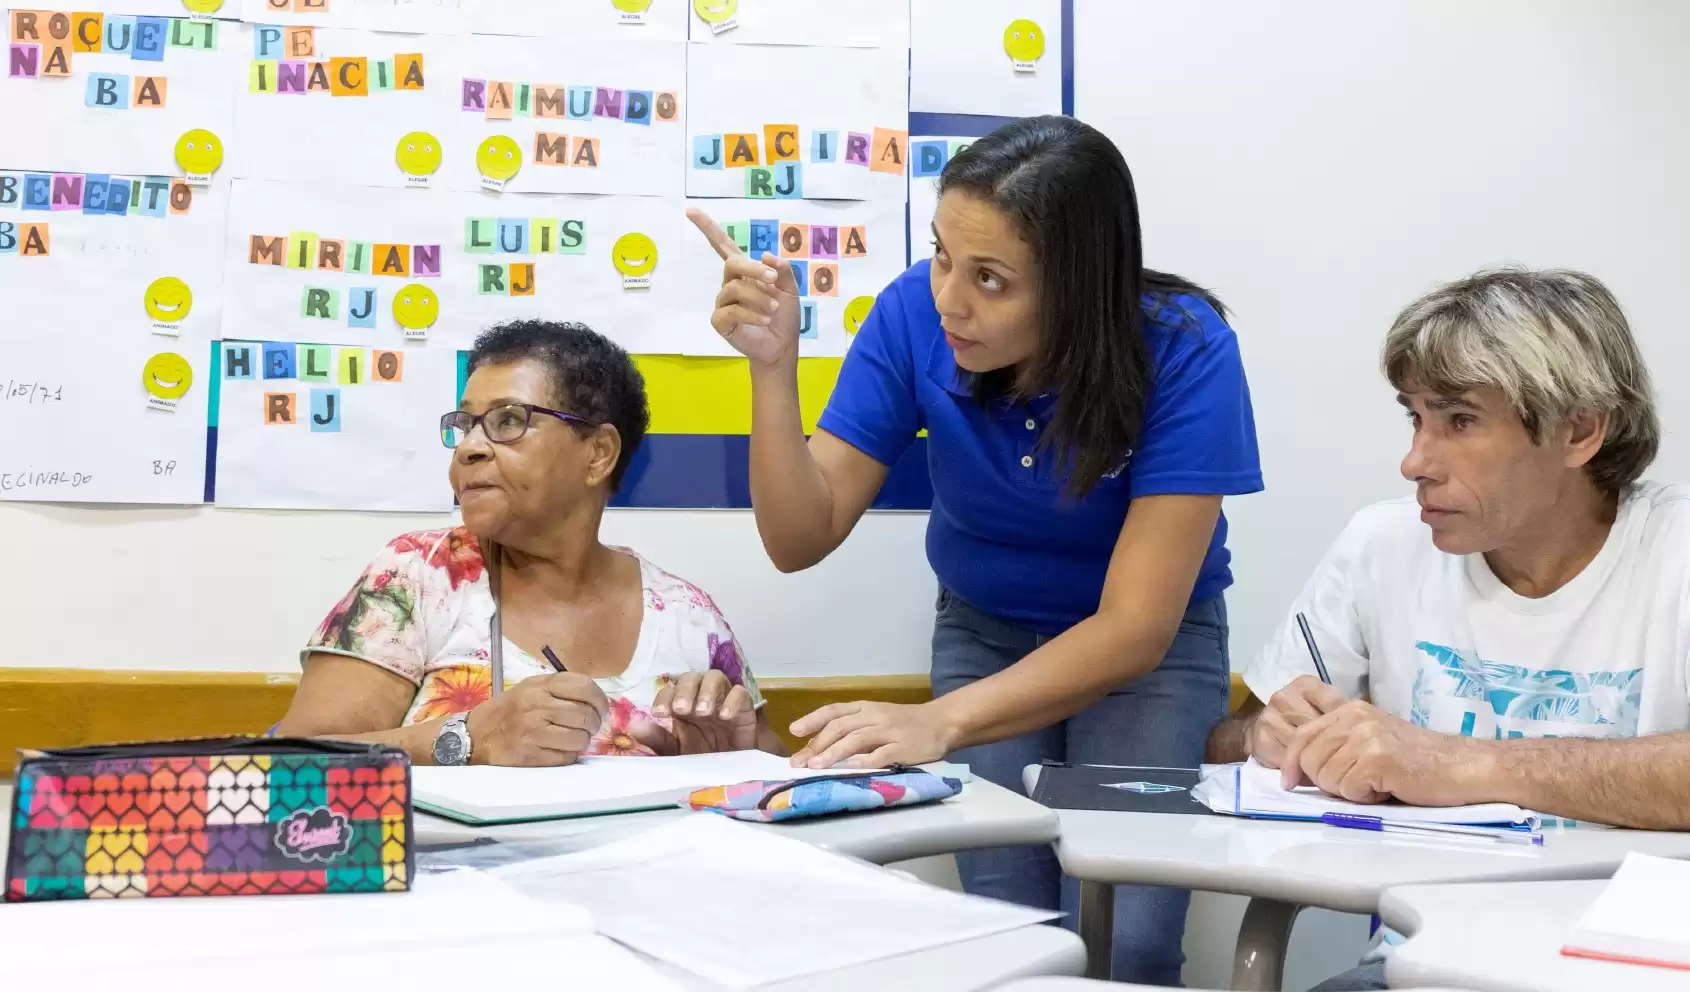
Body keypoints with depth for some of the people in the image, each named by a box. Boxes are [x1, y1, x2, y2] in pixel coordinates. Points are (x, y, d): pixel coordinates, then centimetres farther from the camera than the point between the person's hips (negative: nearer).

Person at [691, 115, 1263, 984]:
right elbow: (801, 538, -16)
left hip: (1150, 645, -2)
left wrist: (940, 722, -43)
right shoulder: (914, 315, -20)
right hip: (983, 631, 2)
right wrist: (772, 366, -32)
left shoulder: (1184, 353, -27)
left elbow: (1136, 627, -30)